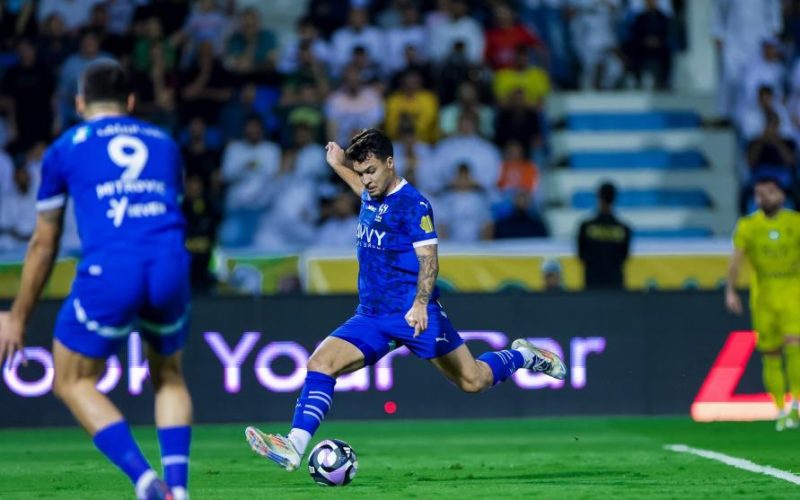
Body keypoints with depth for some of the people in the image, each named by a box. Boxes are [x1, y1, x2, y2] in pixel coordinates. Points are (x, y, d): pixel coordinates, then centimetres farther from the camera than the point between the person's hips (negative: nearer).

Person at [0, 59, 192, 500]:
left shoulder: (65, 149, 17)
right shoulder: (164, 143, 25)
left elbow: (43, 244, 21)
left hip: (109, 271, -3)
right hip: (171, 266, 3)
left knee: (73, 381, 14)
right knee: (168, 376, 26)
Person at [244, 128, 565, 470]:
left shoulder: (413, 204, -12)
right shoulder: (370, 198, 11)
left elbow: (428, 259, -17)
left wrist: (420, 305, -29)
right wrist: (340, 166, 31)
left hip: (413, 315, -6)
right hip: (371, 317, 7)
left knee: (473, 382, 2)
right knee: (320, 363, -15)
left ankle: (523, 356, 31)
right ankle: (294, 447, -23)